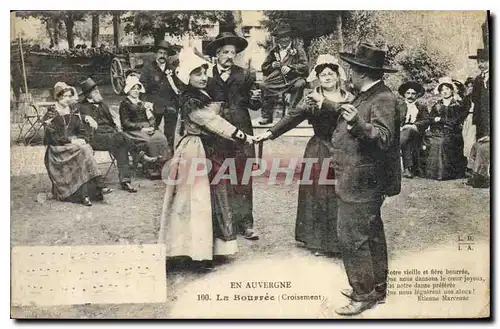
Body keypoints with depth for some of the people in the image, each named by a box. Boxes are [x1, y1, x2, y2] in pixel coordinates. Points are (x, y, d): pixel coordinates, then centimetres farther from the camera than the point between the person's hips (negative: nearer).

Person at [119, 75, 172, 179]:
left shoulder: (142, 103, 25)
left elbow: (151, 119, 20)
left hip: (147, 129, 5)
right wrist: (142, 128, -15)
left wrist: (152, 127, -3)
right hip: (133, 131, -5)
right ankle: (152, 169, -28)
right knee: (148, 141, -33)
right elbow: (126, 123, -5)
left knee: (162, 138, -24)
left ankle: (164, 166, -27)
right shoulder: (125, 104, 5)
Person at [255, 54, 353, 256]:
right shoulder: (311, 99, 0)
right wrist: (270, 133, -17)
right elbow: (292, 117, -7)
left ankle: (341, 241, 20)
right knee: (318, 195, 3)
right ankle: (318, 242, 16)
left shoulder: (350, 99, 6)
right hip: (319, 153, -2)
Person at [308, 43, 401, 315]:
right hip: (358, 182, 10)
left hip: (361, 184, -10)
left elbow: (384, 137, -27)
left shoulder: (383, 99, -18)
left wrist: (358, 124, -42)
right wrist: (326, 104, 39)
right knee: (371, 235, 18)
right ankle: (377, 288, 32)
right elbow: (348, 114, 29)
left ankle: (364, 295, 9)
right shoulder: (366, 96, 12)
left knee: (352, 238, -5)